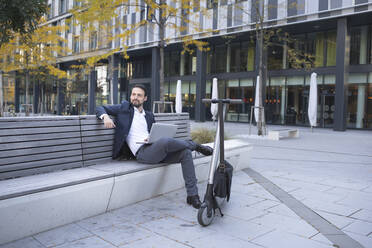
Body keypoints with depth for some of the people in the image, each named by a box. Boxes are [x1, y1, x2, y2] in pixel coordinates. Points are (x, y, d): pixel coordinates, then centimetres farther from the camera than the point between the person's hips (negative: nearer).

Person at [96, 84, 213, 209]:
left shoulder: (149, 115, 26)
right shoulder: (125, 108, 14)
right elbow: (100, 108, 13)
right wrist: (105, 116, -12)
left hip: (155, 151, 6)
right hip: (142, 152, -6)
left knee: (185, 152, -18)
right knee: (166, 140, -36)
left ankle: (192, 195, -15)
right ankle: (194, 145, -6)